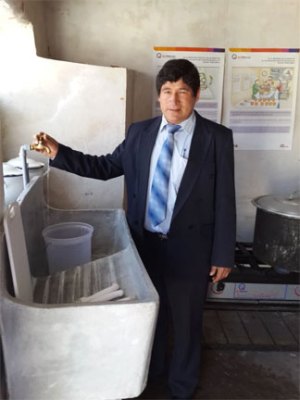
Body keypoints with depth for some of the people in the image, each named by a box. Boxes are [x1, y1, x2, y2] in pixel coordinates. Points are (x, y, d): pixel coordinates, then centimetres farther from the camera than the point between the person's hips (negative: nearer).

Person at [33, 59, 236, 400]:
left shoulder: (217, 138, -9)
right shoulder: (139, 132, 1)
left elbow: (224, 200, -8)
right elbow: (106, 167, 8)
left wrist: (223, 255, -8)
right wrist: (59, 153, -2)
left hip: (188, 247, -3)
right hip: (145, 242, 3)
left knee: (185, 318, 16)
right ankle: (152, 369, 52)